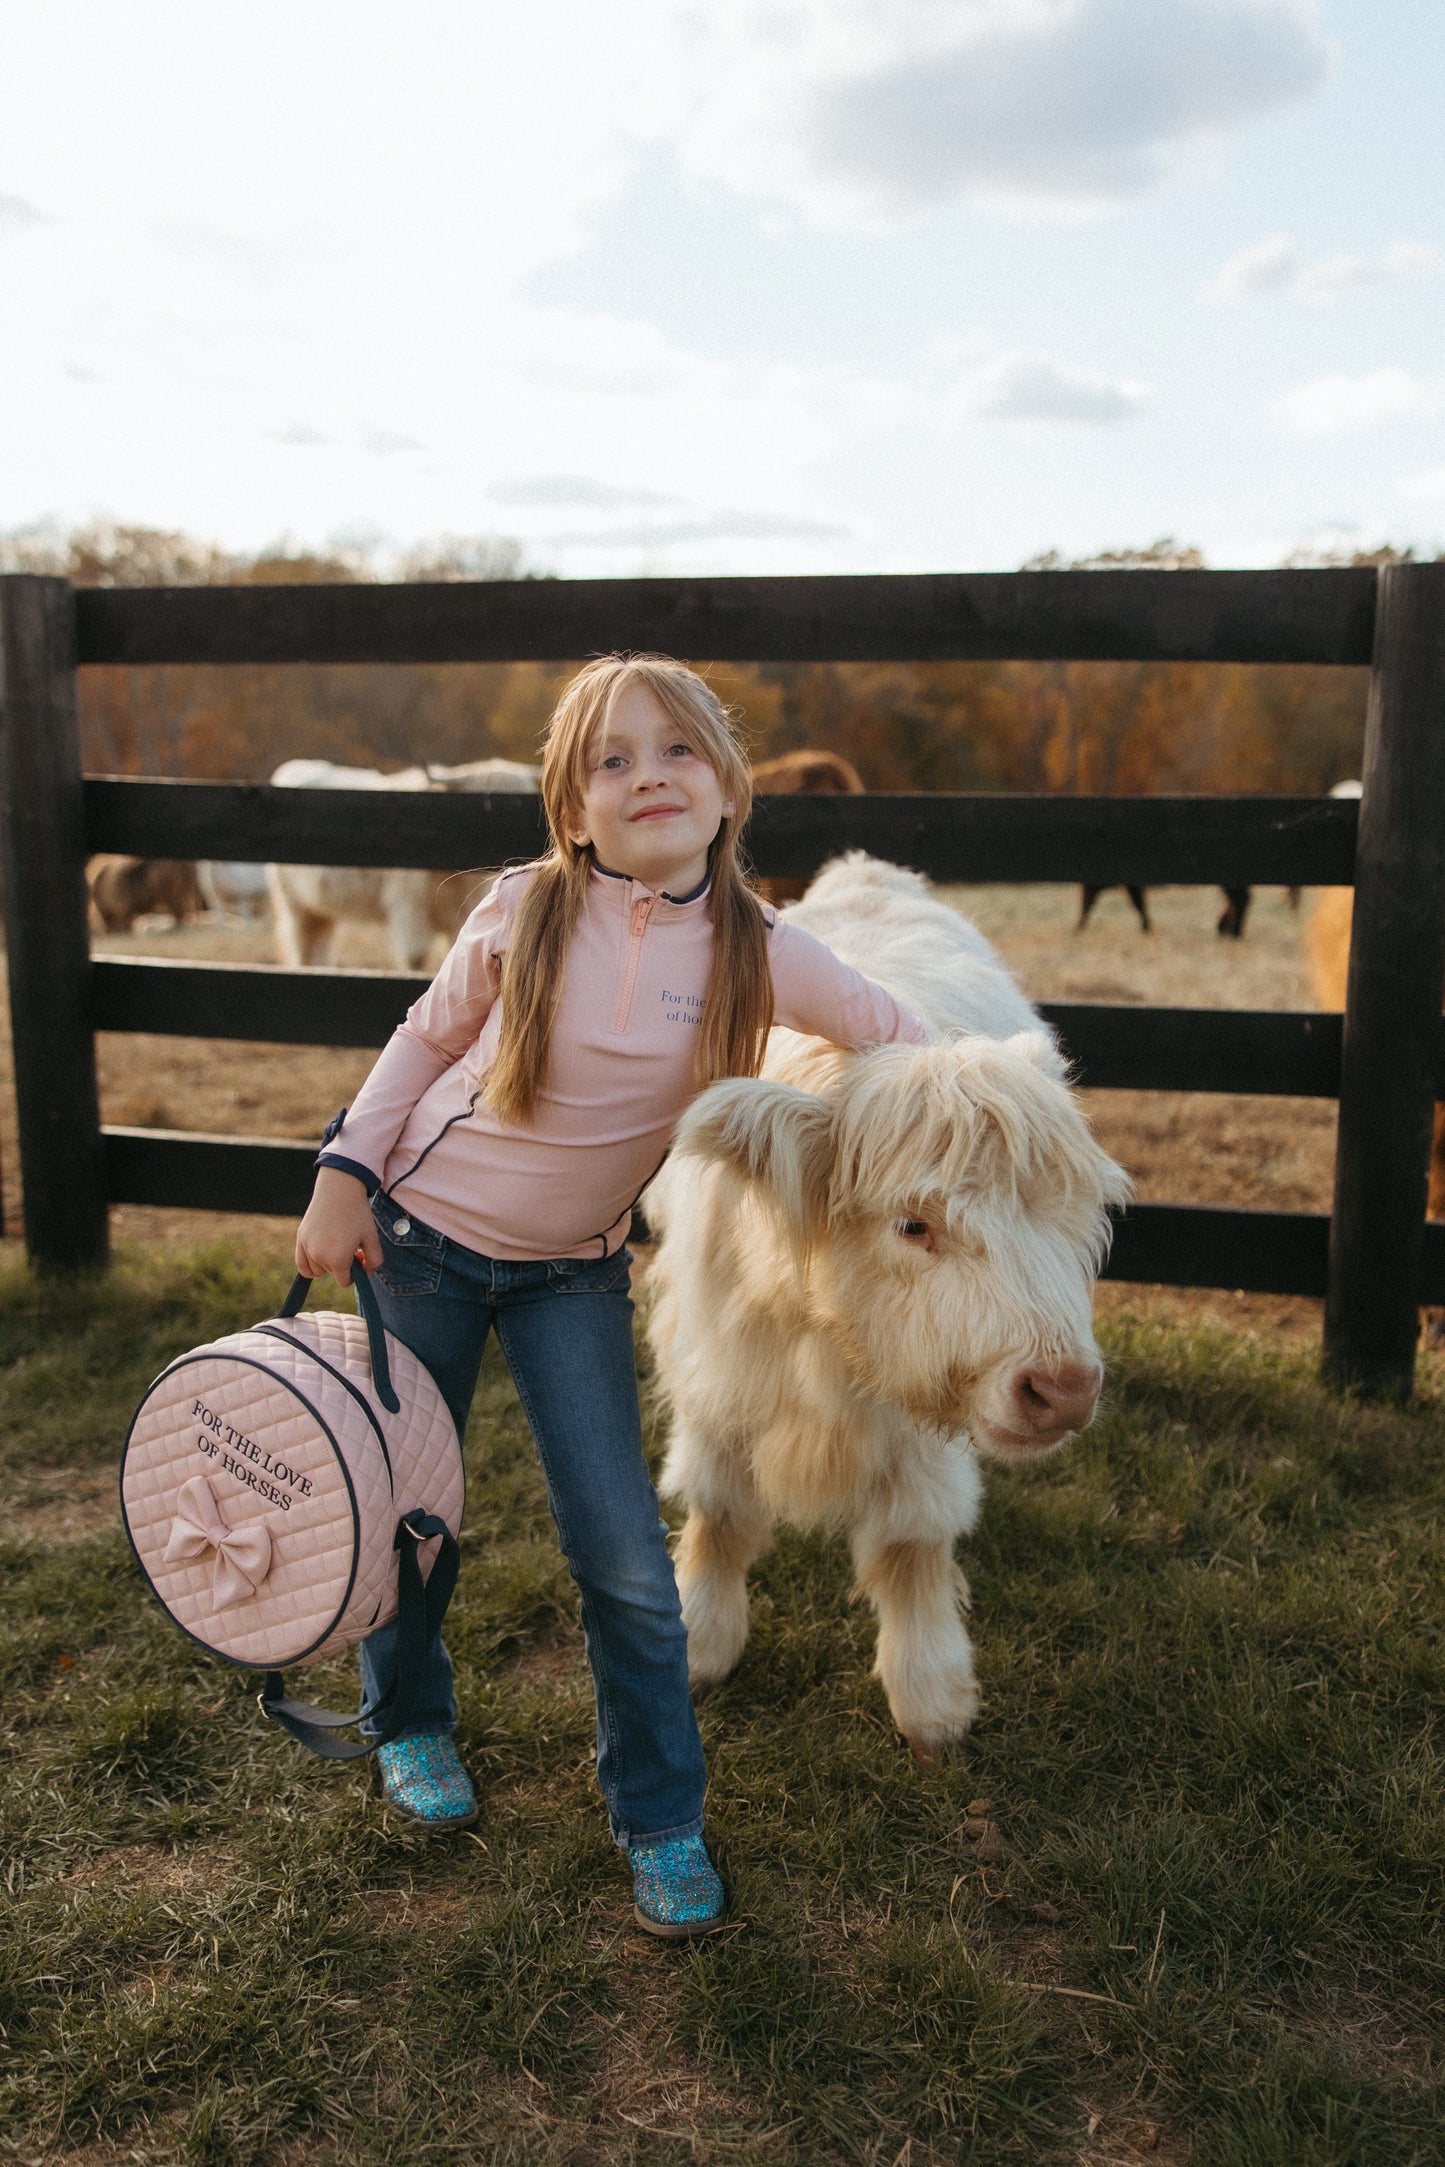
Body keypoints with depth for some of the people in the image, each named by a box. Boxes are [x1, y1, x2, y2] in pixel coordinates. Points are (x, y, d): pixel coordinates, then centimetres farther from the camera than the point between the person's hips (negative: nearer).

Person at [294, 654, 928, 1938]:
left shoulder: (753, 950, -12)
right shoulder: (525, 916, -13)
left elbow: (881, 1025, 4)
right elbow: (425, 1042, 1)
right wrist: (345, 1176, -4)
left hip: (573, 1271, 0)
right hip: (423, 1237, 0)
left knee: (624, 1551, -5)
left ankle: (660, 1818, 16)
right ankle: (410, 1724, 40)